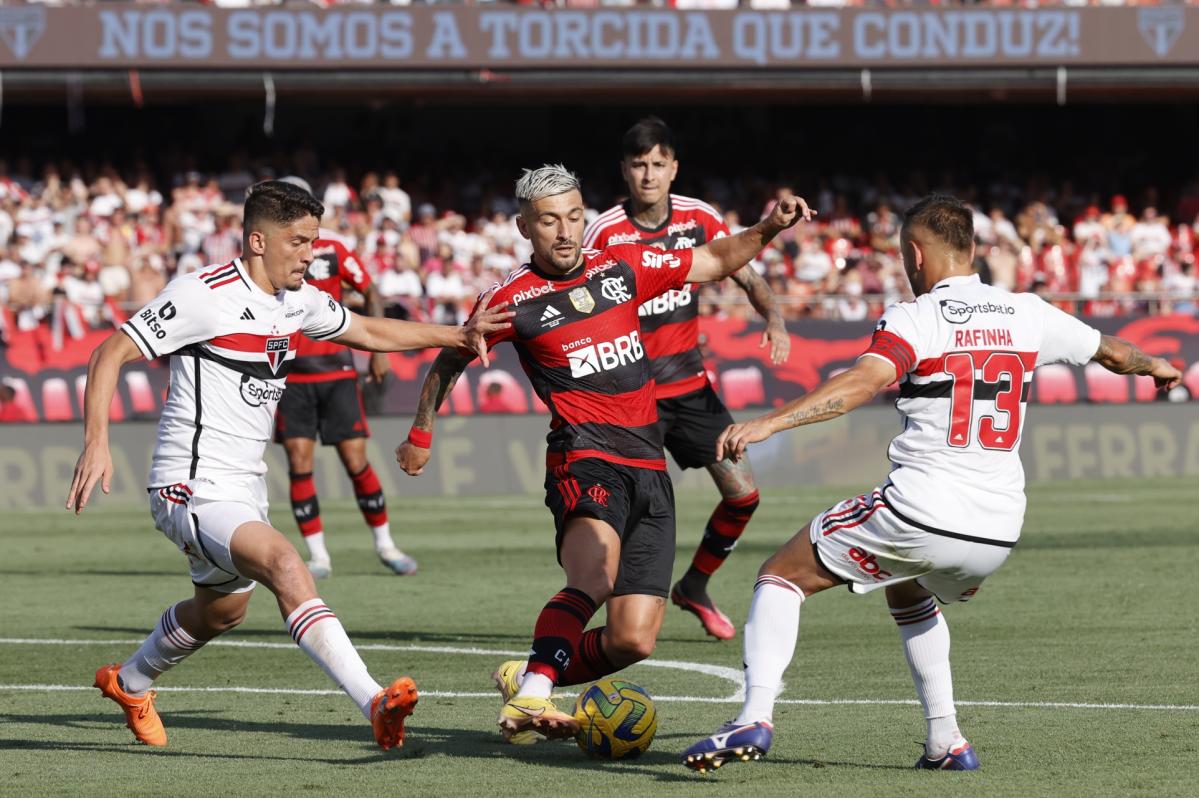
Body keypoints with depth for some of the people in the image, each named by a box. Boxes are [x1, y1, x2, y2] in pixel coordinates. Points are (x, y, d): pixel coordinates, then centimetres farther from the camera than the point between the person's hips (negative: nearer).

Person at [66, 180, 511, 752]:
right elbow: (109, 355, -14)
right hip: (194, 489, -10)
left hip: (244, 488, 10)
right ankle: (375, 704, -43)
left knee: (222, 608, 27)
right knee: (284, 564, -30)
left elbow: (369, 332, 23)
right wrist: (97, 442, -27)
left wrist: (458, 336, 13)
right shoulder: (204, 295, -15)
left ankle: (129, 682, 55)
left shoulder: (298, 301, 8)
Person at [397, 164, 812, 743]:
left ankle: (527, 681, 13)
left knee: (632, 641, -6)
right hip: (584, 461, -5)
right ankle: (531, 698, -43)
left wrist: (768, 229, 10)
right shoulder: (516, 299, 0)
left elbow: (716, 261, 25)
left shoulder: (623, 267, 11)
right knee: (595, 579, -37)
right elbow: (449, 361, 17)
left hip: (649, 472, 5)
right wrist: (421, 436, 20)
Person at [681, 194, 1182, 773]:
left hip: (920, 512, -6)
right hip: (998, 533, 6)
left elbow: (865, 381, -24)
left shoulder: (915, 319, -6)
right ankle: (946, 742, 27)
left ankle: (756, 718, -10)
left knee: (782, 575, 8)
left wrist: (768, 423, -31)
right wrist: (1156, 366, 48)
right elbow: (1112, 352, 25)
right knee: (907, 594, 36)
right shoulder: (1027, 314, 10)